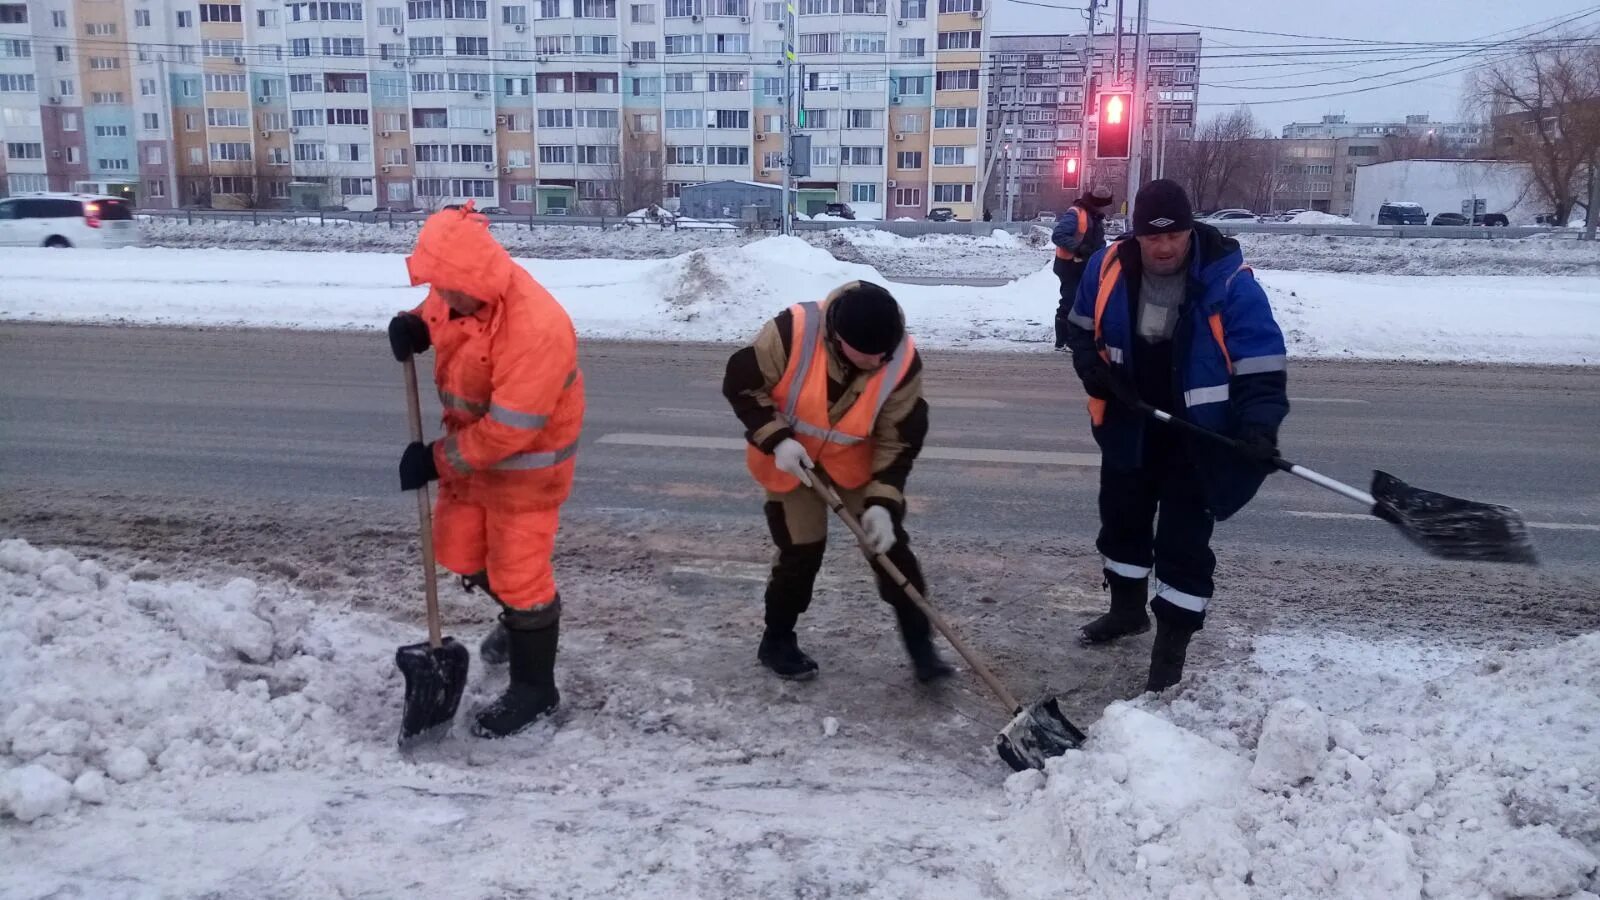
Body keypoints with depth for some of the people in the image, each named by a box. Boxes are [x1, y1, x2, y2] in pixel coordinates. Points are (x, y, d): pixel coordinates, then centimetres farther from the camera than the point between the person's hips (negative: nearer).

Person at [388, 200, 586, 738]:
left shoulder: (536, 328, -35)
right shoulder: (461, 288, -9)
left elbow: (508, 430, -31)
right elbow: (438, 311, 16)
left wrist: (438, 460, -20)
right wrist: (414, 326, -10)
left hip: (525, 462, -8)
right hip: (472, 444, 9)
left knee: (518, 573, 0)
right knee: (459, 552, 20)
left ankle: (534, 691, 19)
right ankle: (524, 616, 49)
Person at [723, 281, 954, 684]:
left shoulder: (903, 361, -25)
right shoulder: (792, 332, -34)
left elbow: (899, 439, -16)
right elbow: (741, 384, -20)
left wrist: (882, 502, -25)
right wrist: (777, 439, -29)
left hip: (856, 460, 2)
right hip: (790, 457, -2)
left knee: (889, 543, -1)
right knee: (801, 551, -1)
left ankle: (919, 640, 13)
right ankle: (777, 640, 22)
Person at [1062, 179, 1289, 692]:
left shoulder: (1228, 282, -21)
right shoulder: (1108, 268, -10)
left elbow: (1261, 360, -20)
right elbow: (1082, 327, 8)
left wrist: (1258, 424, -32)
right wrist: (1093, 369, -11)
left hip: (1196, 437, -5)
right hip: (1129, 428, 5)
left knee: (1183, 542, -1)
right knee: (1121, 520, 20)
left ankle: (1172, 643, 15)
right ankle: (1128, 609, 43)